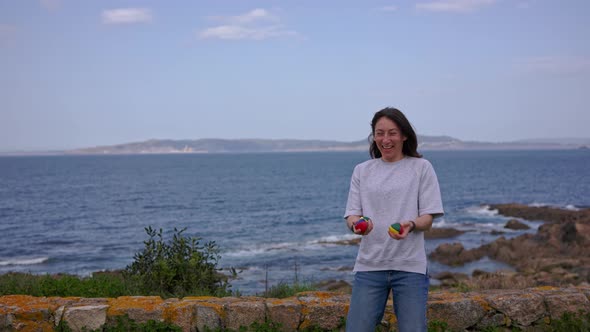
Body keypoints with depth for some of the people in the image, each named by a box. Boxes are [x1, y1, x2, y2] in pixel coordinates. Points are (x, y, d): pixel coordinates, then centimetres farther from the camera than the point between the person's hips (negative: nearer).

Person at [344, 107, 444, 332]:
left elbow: (427, 219, 1)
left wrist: (410, 225, -22)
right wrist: (357, 223, -18)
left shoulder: (421, 167, 5)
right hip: (368, 265, 2)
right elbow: (351, 215, 6)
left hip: (410, 266, -1)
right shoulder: (362, 170, 11)